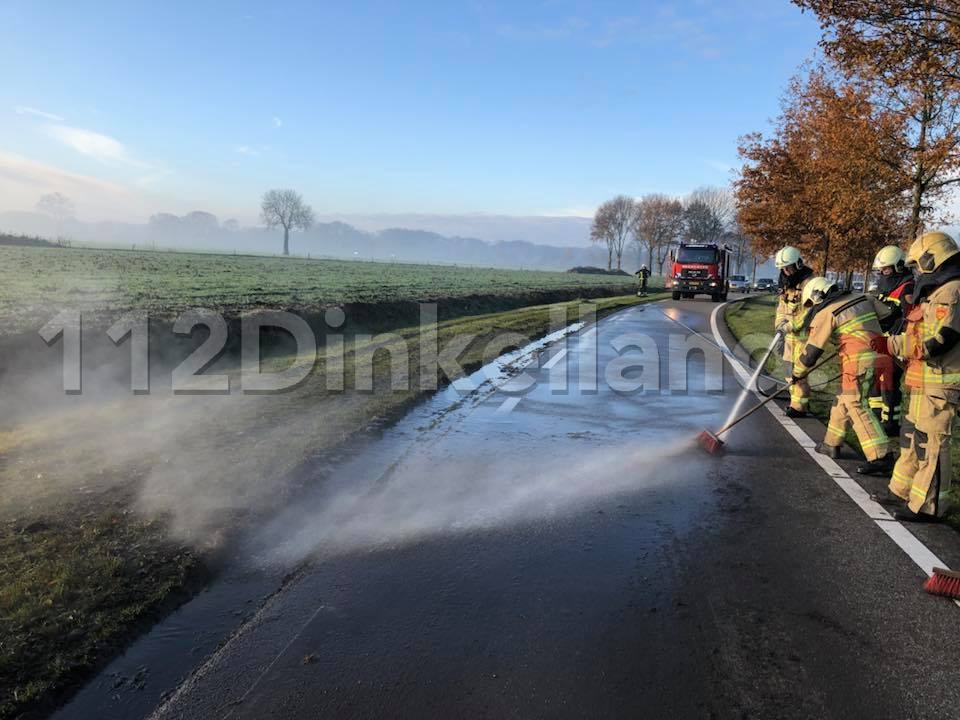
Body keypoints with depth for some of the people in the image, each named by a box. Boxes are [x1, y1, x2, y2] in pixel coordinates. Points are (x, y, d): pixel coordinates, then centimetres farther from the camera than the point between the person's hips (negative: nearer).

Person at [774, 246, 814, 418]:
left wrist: (790, 326, -21)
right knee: (789, 366, 15)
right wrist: (780, 326, 5)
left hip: (804, 333, -9)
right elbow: (782, 307, 18)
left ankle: (799, 407, -1)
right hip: (790, 333, 9)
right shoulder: (787, 283, 14)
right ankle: (798, 400, 29)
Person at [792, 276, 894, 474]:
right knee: (843, 401, 18)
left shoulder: (825, 313, -4)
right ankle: (832, 444, 28)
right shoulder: (863, 298, 15)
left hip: (859, 362, -8)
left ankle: (881, 456, -15)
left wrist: (798, 372, 11)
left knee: (858, 407, -7)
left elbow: (812, 350, -2)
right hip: (881, 357, 8)